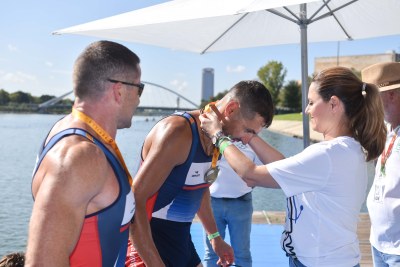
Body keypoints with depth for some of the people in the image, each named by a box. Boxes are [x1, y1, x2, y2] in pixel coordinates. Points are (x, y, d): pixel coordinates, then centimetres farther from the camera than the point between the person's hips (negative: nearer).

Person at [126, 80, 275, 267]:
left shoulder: (214, 140, 3)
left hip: (181, 240, 9)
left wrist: (215, 236, 25)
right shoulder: (178, 132, -23)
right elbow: (135, 201, -26)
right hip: (149, 245, -8)